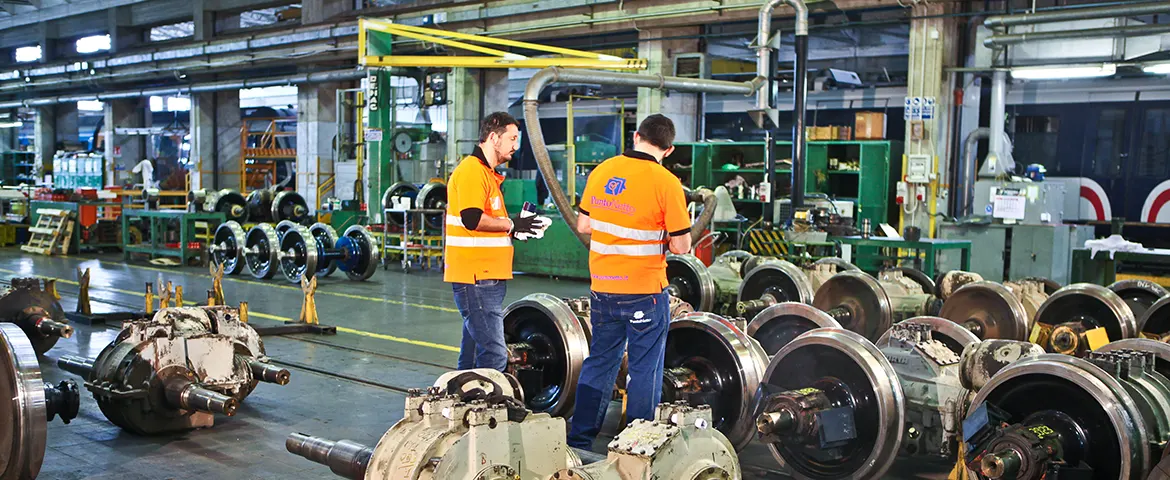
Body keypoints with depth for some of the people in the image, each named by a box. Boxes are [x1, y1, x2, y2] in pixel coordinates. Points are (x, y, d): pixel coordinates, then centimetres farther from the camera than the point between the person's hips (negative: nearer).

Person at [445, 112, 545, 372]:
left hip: (487, 276, 11)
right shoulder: (471, 170, -12)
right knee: (494, 355, -13)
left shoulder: (487, 173, 22)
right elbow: (472, 219, -25)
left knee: (473, 354, 15)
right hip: (476, 277, -11)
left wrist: (516, 228, 12)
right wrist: (511, 224, -14)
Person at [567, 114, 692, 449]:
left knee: (599, 362, 18)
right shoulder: (666, 183, -13)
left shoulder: (602, 171, 1)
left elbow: (583, 225, 10)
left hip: (602, 288, 5)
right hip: (645, 291, -5)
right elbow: (680, 246, -11)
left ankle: (579, 439, 24)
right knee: (645, 370, 8)